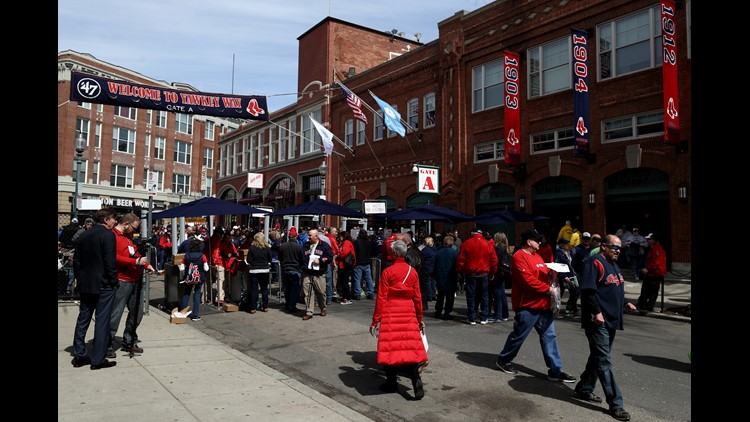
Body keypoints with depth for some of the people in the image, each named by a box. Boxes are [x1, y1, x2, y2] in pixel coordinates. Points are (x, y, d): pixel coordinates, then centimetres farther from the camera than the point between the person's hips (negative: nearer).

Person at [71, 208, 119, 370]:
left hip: (85, 285, 8)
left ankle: (79, 356, 21)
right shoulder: (108, 235, -13)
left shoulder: (84, 235, 10)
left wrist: (80, 280, 18)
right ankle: (98, 359, 3)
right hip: (103, 285, -7)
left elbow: (76, 261, 13)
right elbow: (110, 261, -18)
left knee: (83, 319, 14)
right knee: (102, 321, -1)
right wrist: (114, 281, -9)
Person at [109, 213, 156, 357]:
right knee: (115, 314, -4)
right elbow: (114, 257, -20)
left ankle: (129, 342, 25)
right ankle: (108, 346, 6)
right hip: (122, 281, -9)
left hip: (136, 280, 9)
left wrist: (147, 264, 14)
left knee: (137, 312, 12)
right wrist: (136, 262, -21)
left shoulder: (128, 237, 20)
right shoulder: (113, 236, -9)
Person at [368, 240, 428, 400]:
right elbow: (417, 297, 7)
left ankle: (392, 383, 17)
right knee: (409, 346, 7)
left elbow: (381, 298, -8)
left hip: (390, 314, -3)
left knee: (390, 347, 7)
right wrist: (420, 318, 17)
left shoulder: (387, 272, -9)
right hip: (408, 314, 4)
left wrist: (375, 321, -3)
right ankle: (416, 380, -6)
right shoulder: (412, 272, 3)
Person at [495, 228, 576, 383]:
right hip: (527, 306, -9)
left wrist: (551, 273, -1)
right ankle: (503, 359, 26)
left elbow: (543, 274, 21)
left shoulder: (537, 256, 15)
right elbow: (528, 281, -23)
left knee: (549, 336, 8)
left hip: (543, 305, 9)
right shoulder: (519, 257, -16)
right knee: (518, 335, 6)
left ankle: (555, 370, 13)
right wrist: (547, 289, -17)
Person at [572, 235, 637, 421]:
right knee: (604, 361, -5)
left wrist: (625, 303, 13)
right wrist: (597, 312, -24)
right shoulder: (595, 263, -13)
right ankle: (615, 404, -2)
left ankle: (583, 389, 30)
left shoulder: (613, 265, 17)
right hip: (598, 320, -10)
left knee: (598, 357, 17)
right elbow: (588, 290, -21)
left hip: (611, 321, 10)